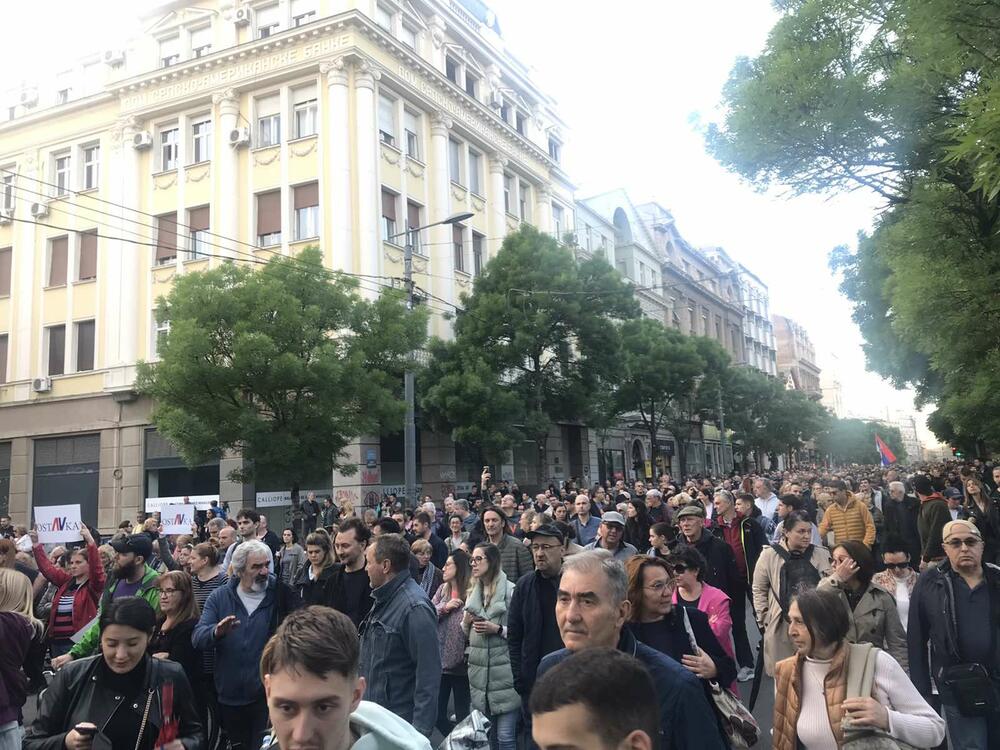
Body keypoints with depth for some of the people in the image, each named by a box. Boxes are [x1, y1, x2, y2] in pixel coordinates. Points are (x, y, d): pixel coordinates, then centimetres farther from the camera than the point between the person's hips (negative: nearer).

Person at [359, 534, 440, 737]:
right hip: (375, 713, 9)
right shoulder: (384, 600, 9)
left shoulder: (415, 607, -21)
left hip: (401, 720, -8)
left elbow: (428, 674, -23)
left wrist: (421, 730, -24)